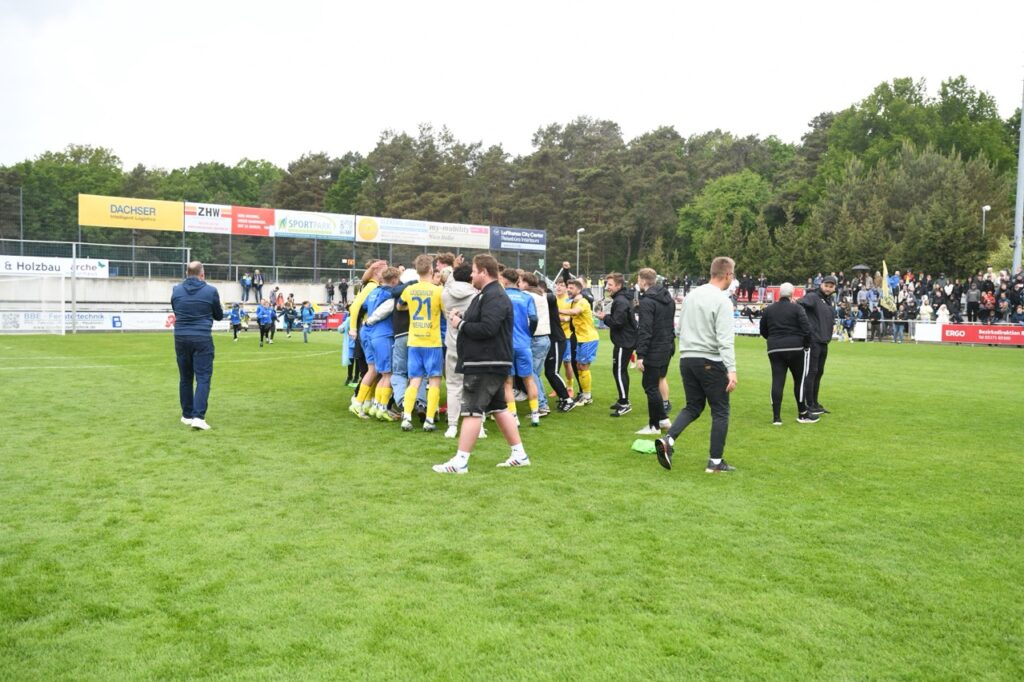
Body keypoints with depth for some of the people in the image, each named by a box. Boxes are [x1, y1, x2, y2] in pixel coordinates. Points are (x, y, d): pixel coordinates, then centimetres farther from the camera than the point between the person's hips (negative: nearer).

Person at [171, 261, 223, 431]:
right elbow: (219, 316, 10)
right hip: (202, 339, -3)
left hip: (181, 338, 3)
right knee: (203, 378, -2)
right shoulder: (210, 291, -4)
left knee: (185, 378, 14)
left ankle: (187, 415, 21)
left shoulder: (176, 290, 4)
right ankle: (198, 416, -13)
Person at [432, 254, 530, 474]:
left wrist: (460, 325, -14)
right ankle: (519, 455, 20)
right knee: (499, 408, 14)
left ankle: (460, 462, -1)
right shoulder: (487, 295, 18)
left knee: (472, 411, -6)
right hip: (487, 363, 11)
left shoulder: (494, 297, -16)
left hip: (486, 365, -11)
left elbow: (487, 328, -27)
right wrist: (462, 318, 4)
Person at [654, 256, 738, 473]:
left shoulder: (691, 295, 11)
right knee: (720, 411, 6)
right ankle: (715, 462, 9)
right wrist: (731, 370, -22)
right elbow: (725, 339, -20)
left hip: (687, 359, 7)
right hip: (711, 362, -7)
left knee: (693, 407, 16)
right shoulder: (722, 300, -12)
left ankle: (668, 440, -6)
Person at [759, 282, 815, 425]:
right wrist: (806, 346, 1)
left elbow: (763, 331, 12)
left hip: (775, 349, 3)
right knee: (800, 380, 9)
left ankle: (776, 417, -2)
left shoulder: (768, 310, 8)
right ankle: (802, 414, 17)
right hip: (796, 348, -3)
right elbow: (806, 329, -12)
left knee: (777, 381, 1)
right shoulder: (797, 308, -4)